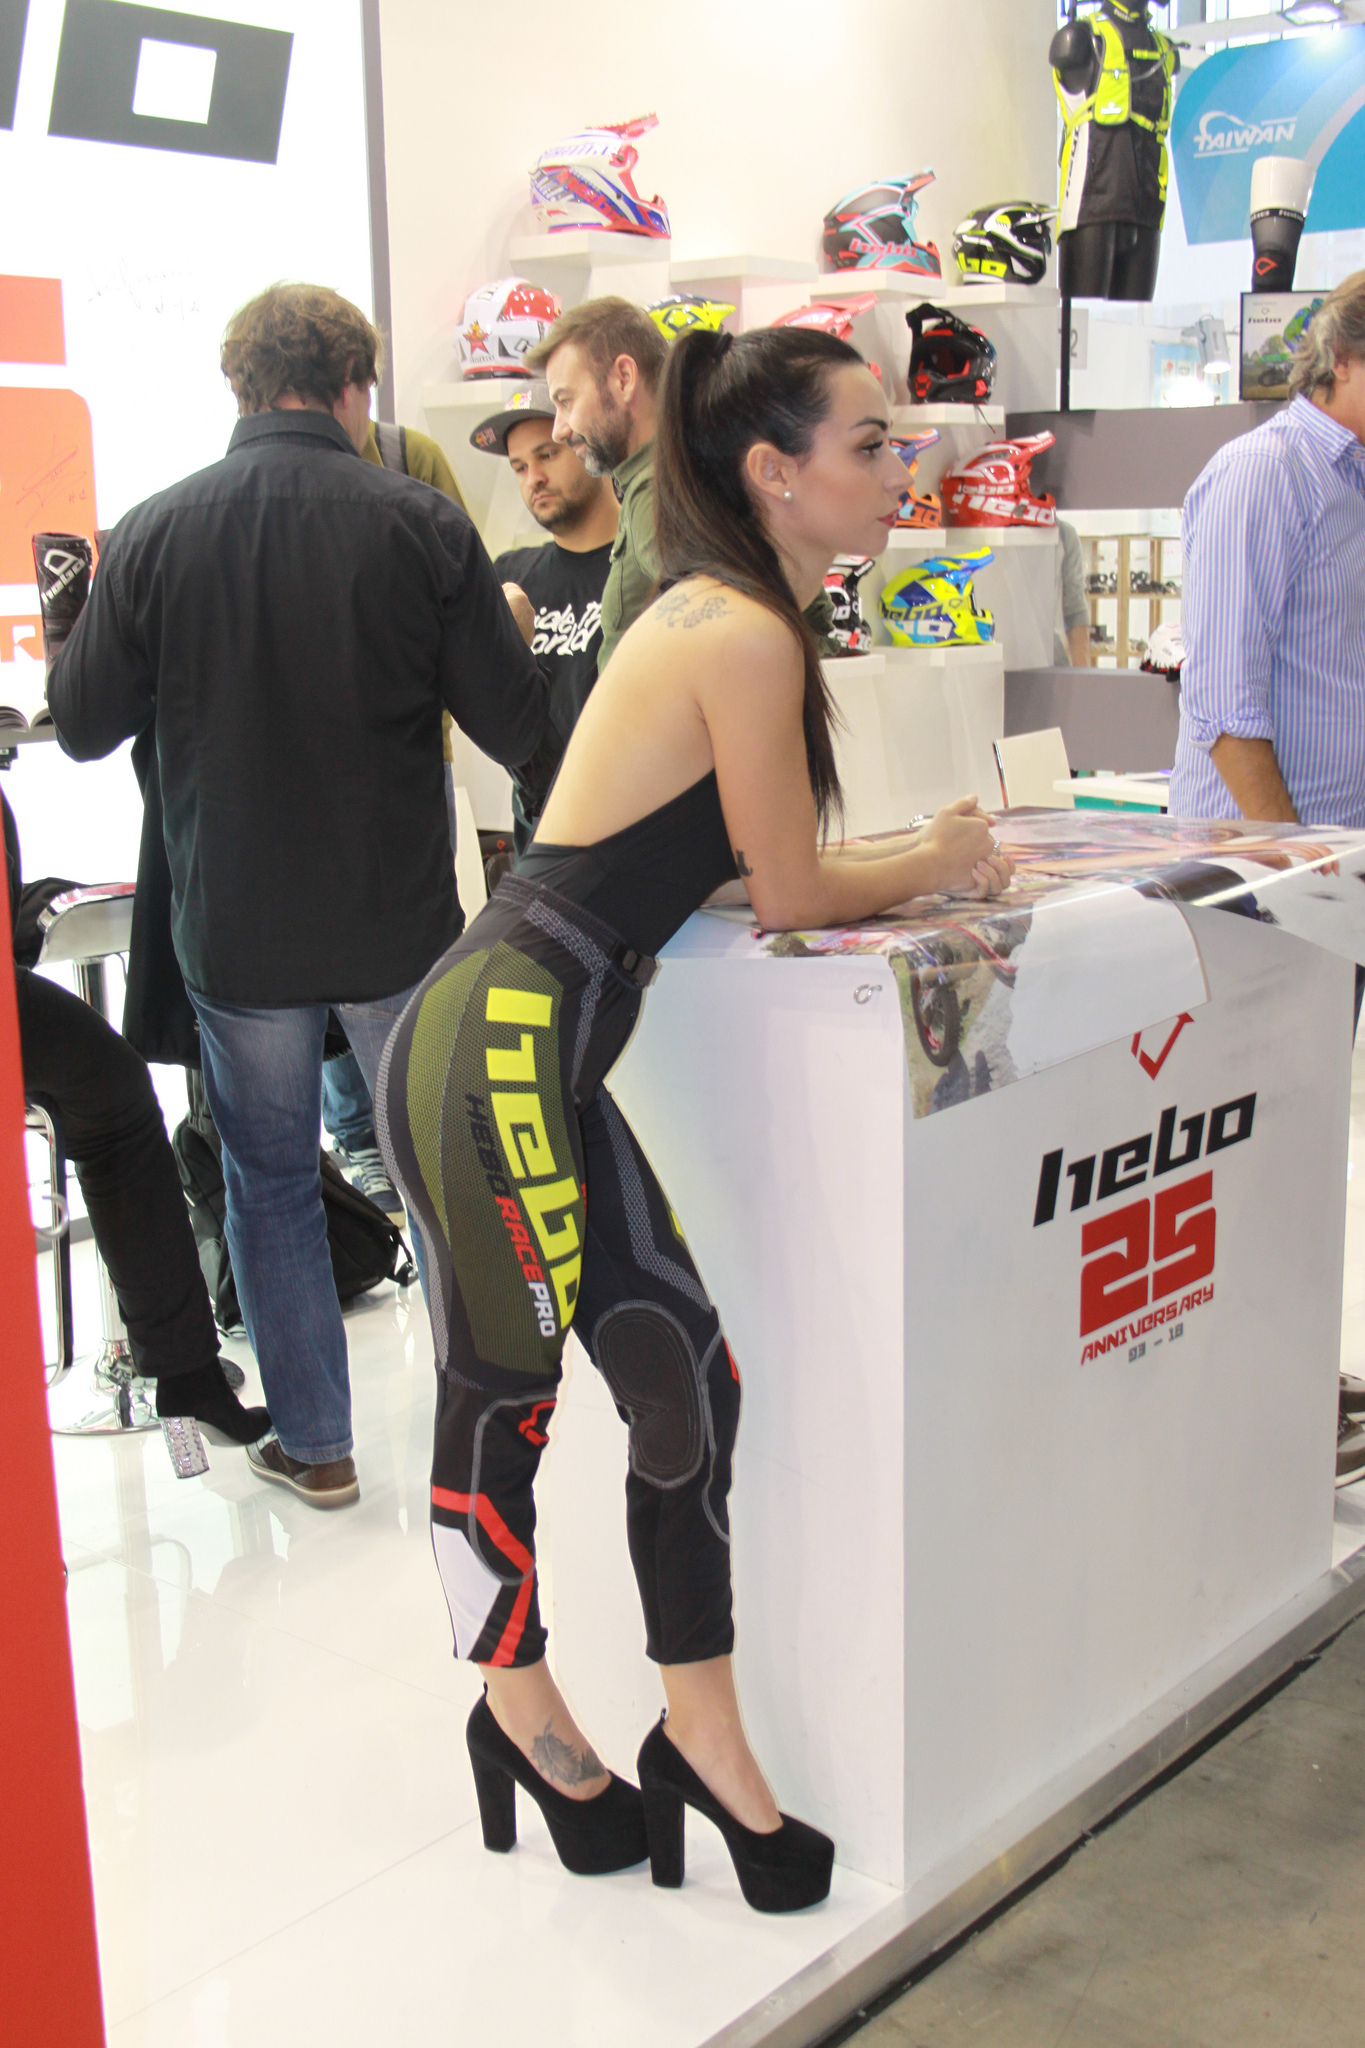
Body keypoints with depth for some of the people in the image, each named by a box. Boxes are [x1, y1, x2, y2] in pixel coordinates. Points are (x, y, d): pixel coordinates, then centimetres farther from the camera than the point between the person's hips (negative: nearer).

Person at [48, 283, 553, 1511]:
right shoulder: (420, 525, -10)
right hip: (401, 920, 0)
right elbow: (518, 728, -9)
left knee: (271, 1179, 16)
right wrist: (502, 629, 12)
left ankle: (313, 1443, 23)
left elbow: (84, 726, 0)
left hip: (233, 931, 1)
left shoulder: (154, 534, -7)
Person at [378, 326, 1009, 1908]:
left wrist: (920, 851, 16)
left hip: (543, 1055, 10)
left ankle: (702, 1741, 23)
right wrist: (936, 867, 10)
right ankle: (524, 1711, 27)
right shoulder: (747, 635, -14)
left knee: (685, 1379, 11)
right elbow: (789, 899, -8)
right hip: (494, 1050, -10)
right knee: (502, 1402, 7)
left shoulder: (712, 613, 16)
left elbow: (731, 856, 21)